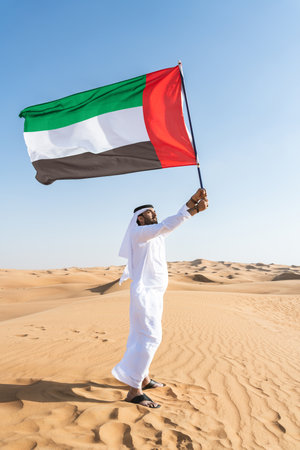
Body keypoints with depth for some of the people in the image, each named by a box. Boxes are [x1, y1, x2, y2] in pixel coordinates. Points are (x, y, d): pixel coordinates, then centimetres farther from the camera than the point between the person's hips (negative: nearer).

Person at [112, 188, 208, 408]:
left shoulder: (156, 233, 15)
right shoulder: (138, 232, -11)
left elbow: (176, 219, 7)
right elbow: (167, 225, -24)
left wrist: (193, 199, -7)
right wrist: (195, 209, -27)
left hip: (155, 293, 9)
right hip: (144, 292, -9)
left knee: (144, 336, 14)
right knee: (150, 337, -13)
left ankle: (144, 378, 25)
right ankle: (134, 390, -9)